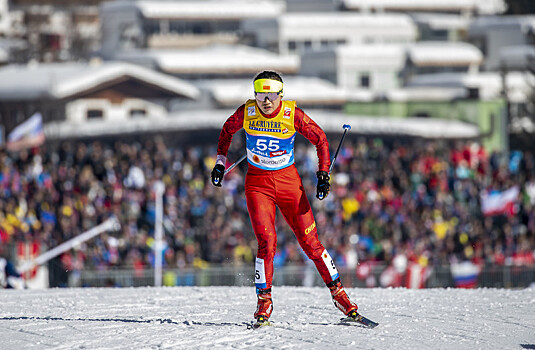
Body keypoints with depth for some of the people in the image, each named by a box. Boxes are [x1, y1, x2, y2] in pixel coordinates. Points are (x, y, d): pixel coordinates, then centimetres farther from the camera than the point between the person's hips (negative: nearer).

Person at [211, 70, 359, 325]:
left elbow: (320, 139, -2)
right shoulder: (246, 113, -11)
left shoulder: (293, 115, -14)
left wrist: (323, 174, -9)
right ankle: (264, 301, -5)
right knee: (266, 241, -16)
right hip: (257, 182, 0)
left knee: (310, 241, -1)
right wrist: (220, 162, 7)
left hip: (288, 180, 0)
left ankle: (338, 293, 12)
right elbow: (227, 130, 11)